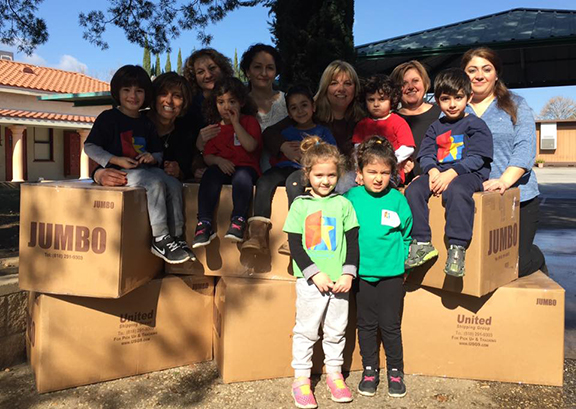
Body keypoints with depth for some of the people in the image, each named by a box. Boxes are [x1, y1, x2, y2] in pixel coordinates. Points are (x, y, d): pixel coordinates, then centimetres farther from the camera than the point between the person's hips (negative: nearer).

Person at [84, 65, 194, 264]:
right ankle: (159, 239, -28)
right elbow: (89, 147, -2)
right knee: (155, 184, -31)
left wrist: (153, 158, -2)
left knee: (174, 184, -19)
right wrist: (116, 160, -14)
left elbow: (158, 151, 25)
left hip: (146, 169, 6)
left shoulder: (146, 123, 20)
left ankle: (175, 238, -17)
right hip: (119, 172, -6)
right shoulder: (108, 117, 2)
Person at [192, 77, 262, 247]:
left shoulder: (250, 121, 9)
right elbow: (207, 156, 11)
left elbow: (250, 146, -10)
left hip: (246, 166, -2)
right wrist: (218, 160, -12)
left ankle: (238, 221, -32)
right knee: (210, 174, -31)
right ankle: (205, 224, -35)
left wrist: (236, 123, -8)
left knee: (242, 176, -37)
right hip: (222, 167, 3)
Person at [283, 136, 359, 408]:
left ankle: (334, 373, 30)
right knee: (306, 330, 7)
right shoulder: (300, 204, -2)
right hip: (309, 281, -2)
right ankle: (301, 378, 20)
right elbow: (294, 245, -5)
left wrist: (348, 274, -5)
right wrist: (315, 274, -12)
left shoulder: (343, 204, 4)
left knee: (336, 330, 13)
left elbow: (353, 241, 5)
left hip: (339, 280, 2)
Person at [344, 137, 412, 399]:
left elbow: (406, 235, 6)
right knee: (366, 324, 13)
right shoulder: (351, 198, -4)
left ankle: (395, 371, 27)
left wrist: (404, 265, 4)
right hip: (362, 273, 1)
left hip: (391, 274, -1)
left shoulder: (397, 199, -4)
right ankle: (369, 370, 29)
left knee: (390, 325, 8)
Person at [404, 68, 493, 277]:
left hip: (468, 174, -5)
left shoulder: (476, 125, 4)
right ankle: (422, 243, -18)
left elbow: (476, 158, -8)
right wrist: (433, 171, -14)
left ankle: (457, 247, -34)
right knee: (413, 189, -22)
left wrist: (451, 173, -22)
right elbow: (426, 155, 10)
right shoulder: (435, 128, 20)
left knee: (456, 190, -39)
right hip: (438, 173, 5)